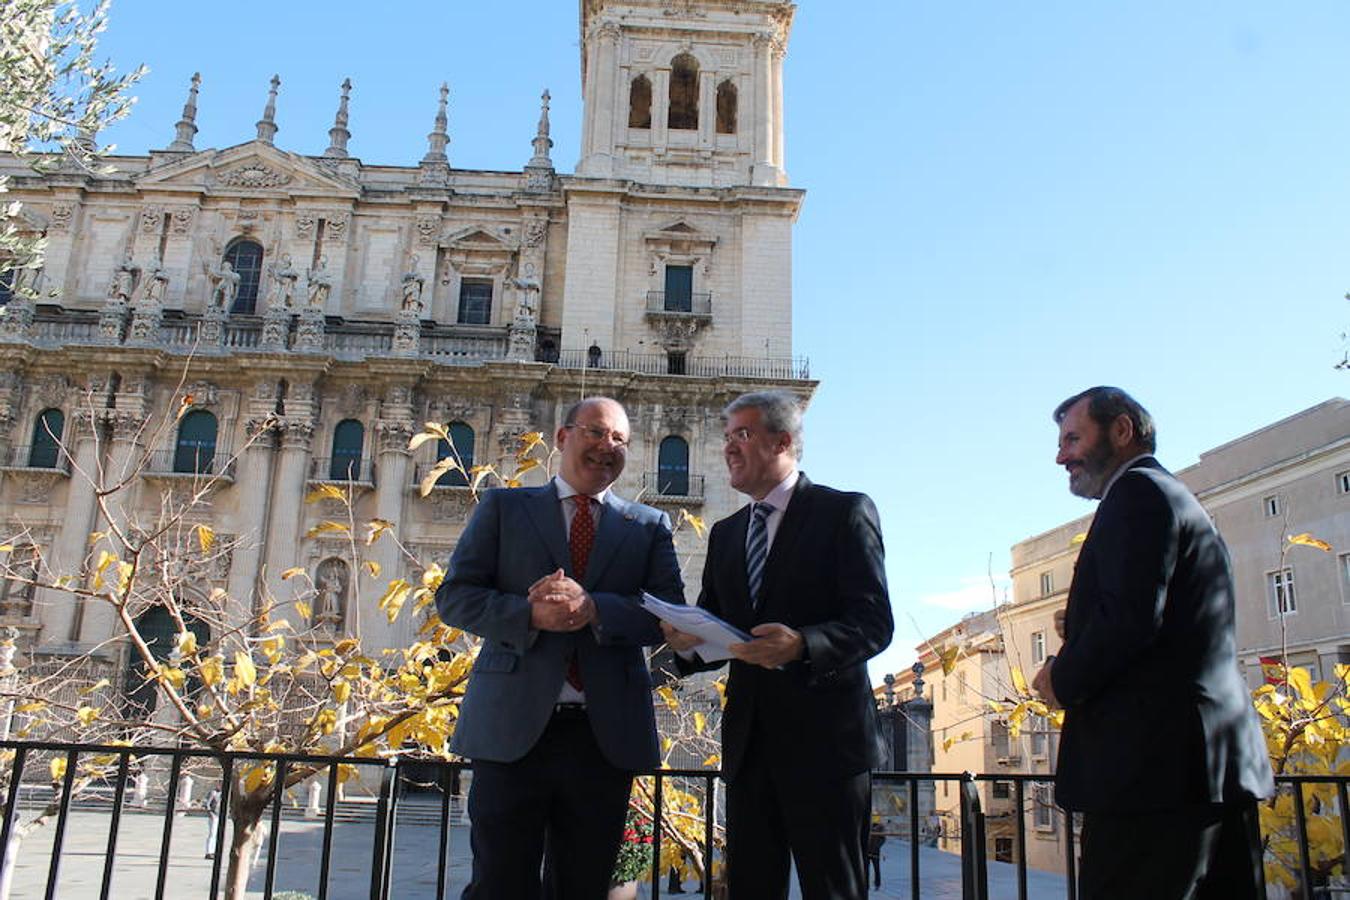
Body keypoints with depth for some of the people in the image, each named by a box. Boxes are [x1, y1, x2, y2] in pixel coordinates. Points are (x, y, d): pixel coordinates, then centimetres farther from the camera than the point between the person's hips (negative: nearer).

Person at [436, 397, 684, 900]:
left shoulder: (650, 526, 13)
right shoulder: (502, 508, 10)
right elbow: (454, 596, 2)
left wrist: (594, 609, -17)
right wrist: (530, 615, -16)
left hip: (606, 736, 2)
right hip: (514, 728, -1)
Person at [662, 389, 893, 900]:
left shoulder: (845, 512, -2)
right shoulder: (725, 533, 17)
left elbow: (875, 622, -11)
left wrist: (802, 645, -29)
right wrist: (687, 643, -7)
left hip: (823, 739, -6)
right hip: (749, 742, 6)